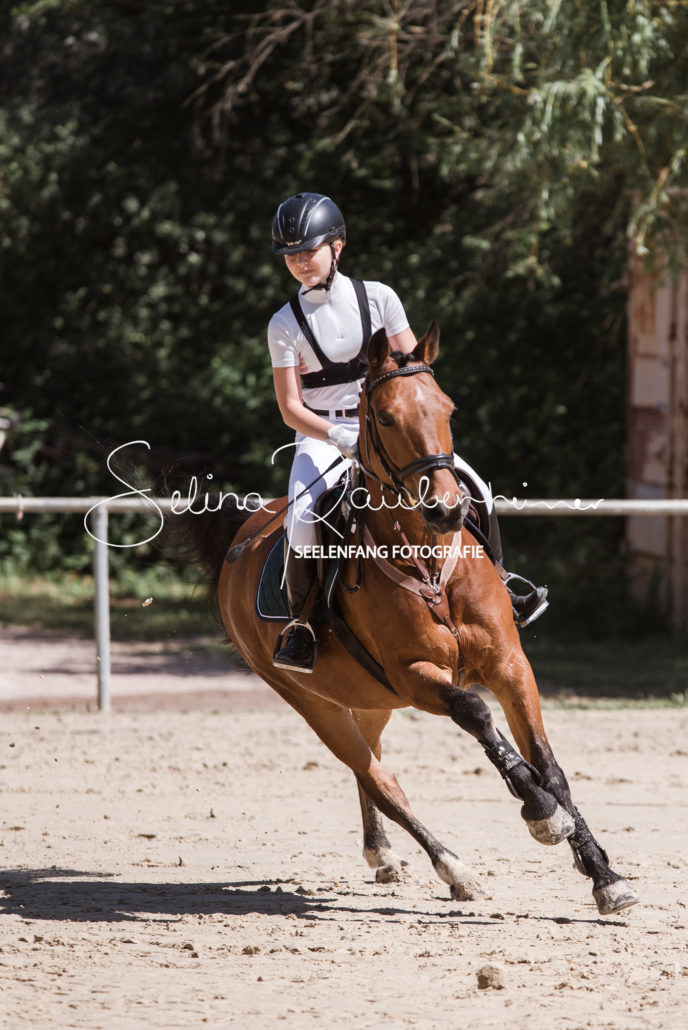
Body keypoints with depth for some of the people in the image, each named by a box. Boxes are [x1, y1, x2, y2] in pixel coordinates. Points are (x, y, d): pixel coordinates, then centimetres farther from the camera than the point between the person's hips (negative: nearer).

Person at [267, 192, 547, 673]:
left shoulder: (378, 298, -2)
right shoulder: (286, 324, -6)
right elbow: (290, 407, -9)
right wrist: (342, 439, -25)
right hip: (320, 436, -2)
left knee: (473, 489, -12)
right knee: (302, 522, -30)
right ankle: (300, 624, -12)